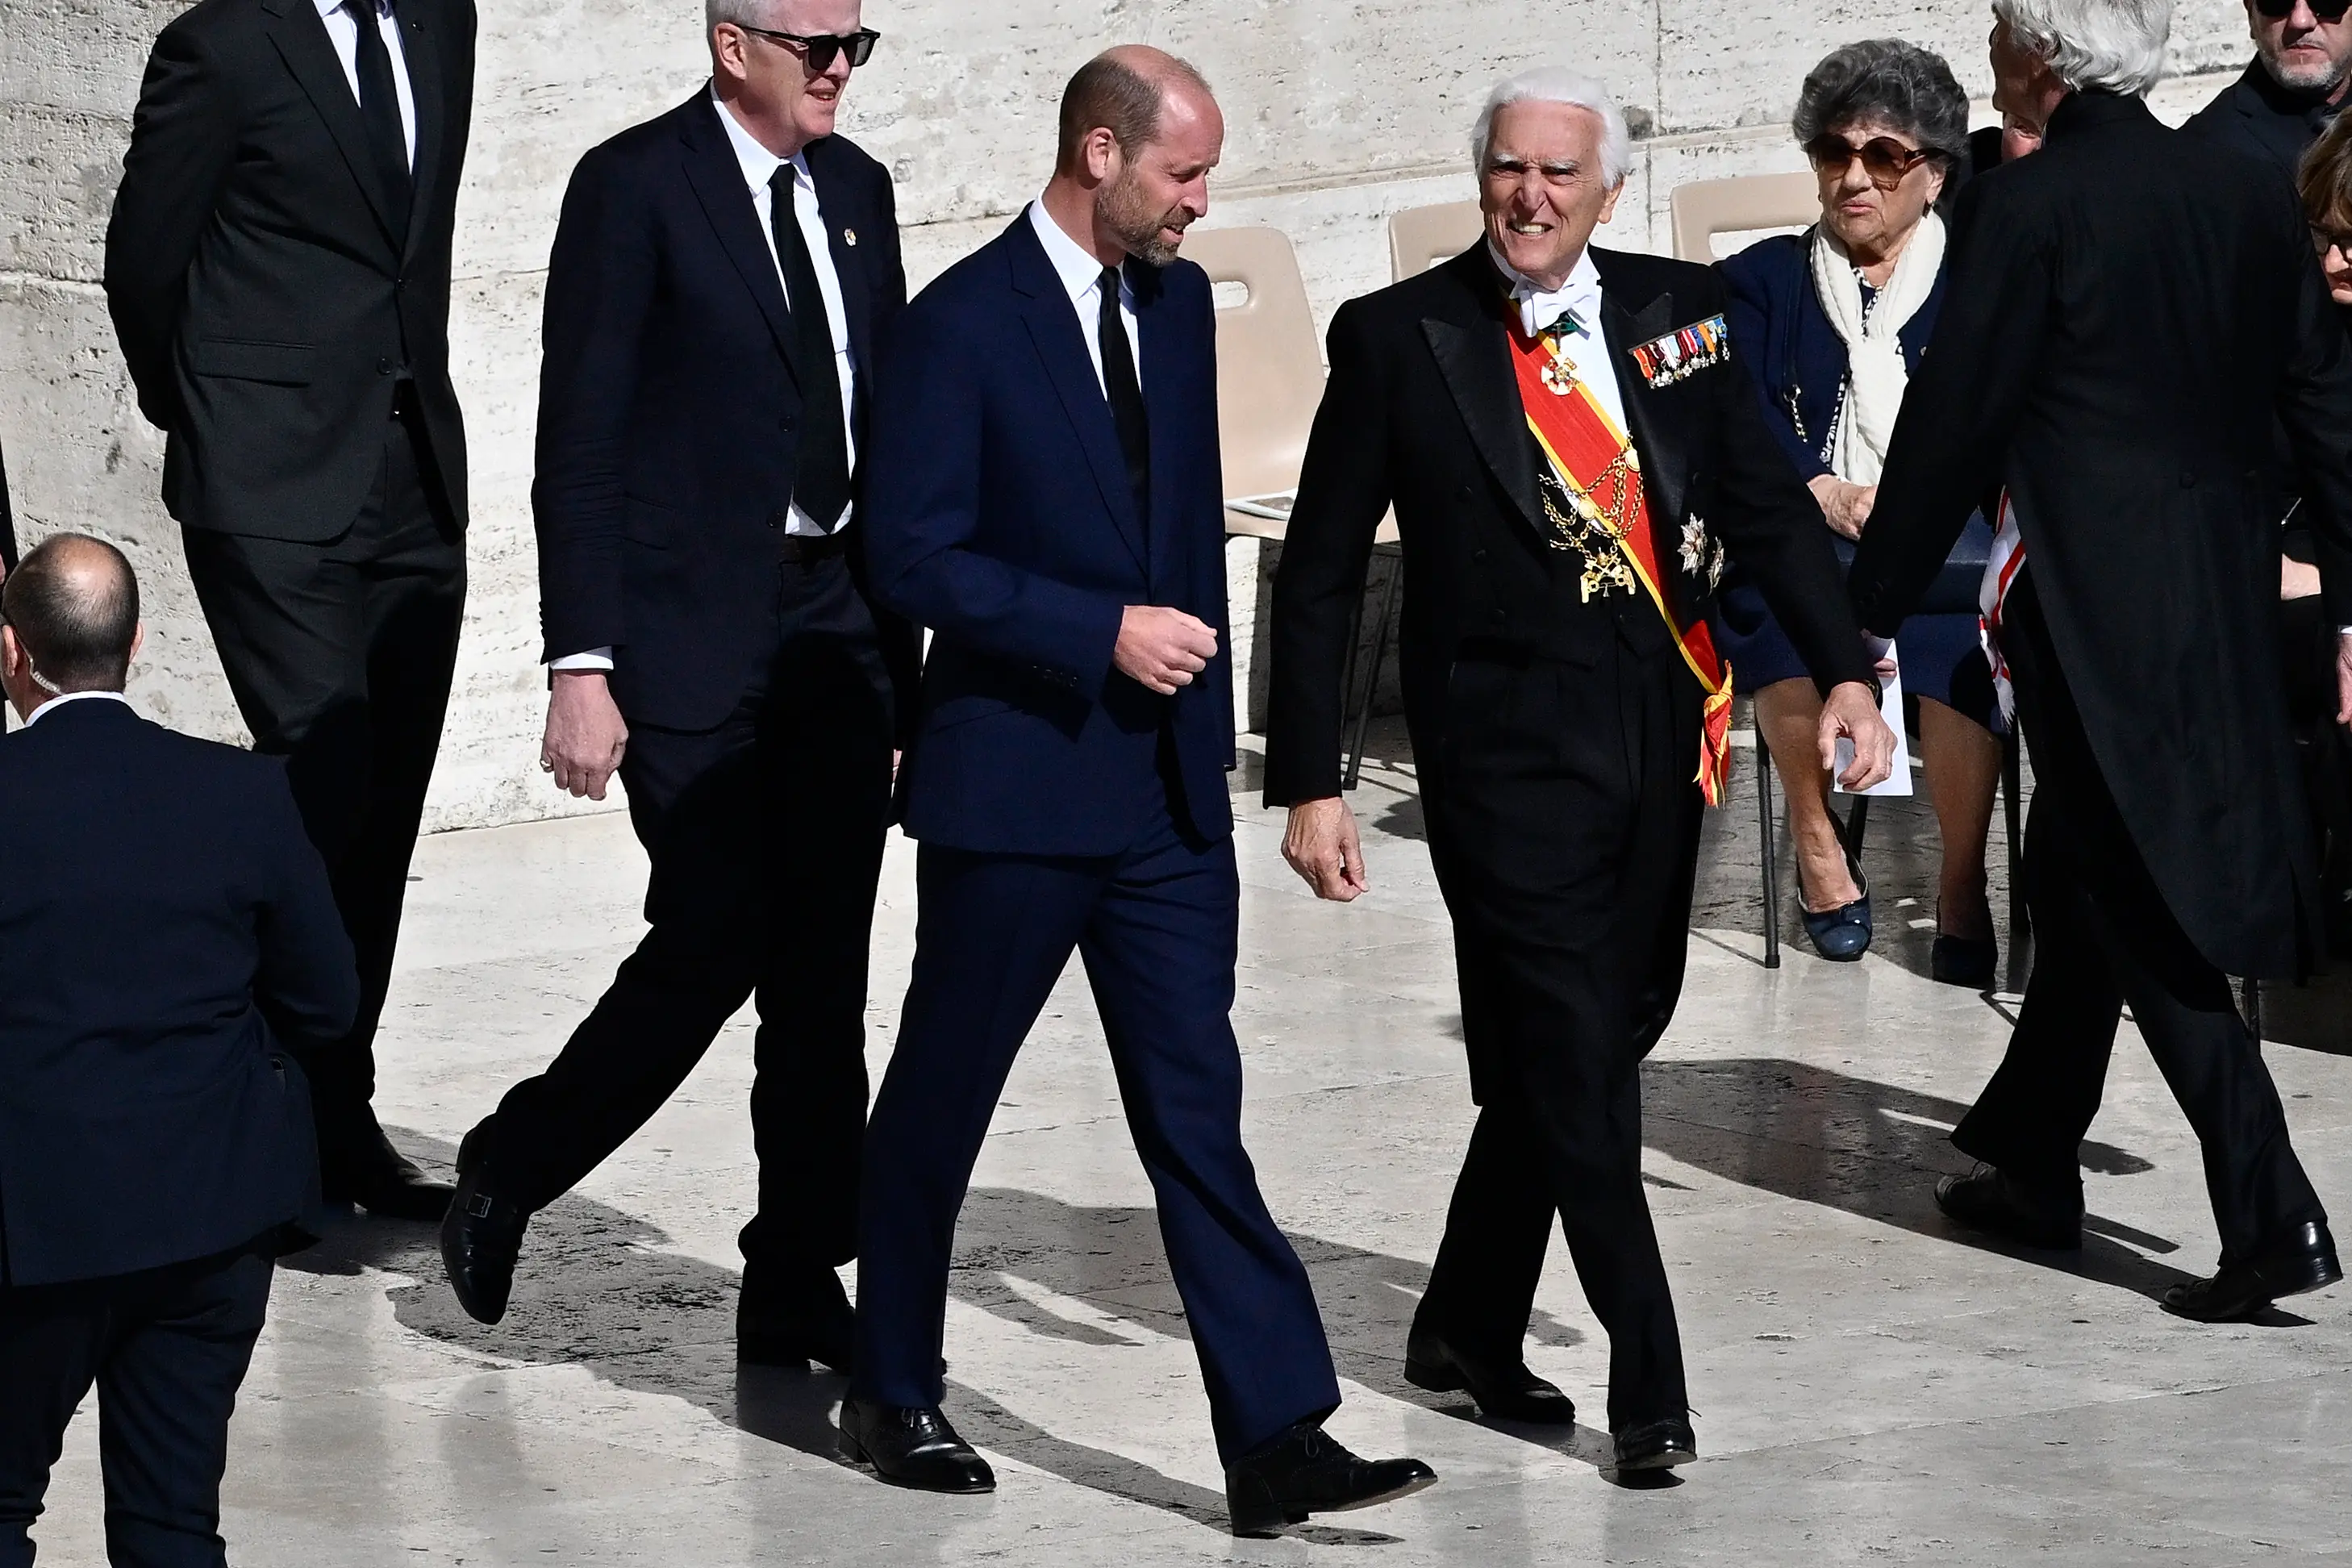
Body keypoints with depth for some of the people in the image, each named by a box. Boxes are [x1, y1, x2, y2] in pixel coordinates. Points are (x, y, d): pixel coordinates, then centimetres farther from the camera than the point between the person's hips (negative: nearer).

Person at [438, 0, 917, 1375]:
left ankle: (799, 1292, 12)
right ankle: (511, 1170, 16)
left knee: (825, 972, 4)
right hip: (695, 630, -6)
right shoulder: (636, 185, -7)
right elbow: (581, 440, -10)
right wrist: (583, 665, -15)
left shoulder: (859, 190, 12)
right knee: (711, 943, -8)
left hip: (841, 627, 6)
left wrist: (907, 641, 14)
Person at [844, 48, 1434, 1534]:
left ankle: (1277, 1438, -4)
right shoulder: (964, 324, -12)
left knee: (1199, 1112, 0)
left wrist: (1205, 708, 15)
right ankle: (892, 1395, 26)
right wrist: (1104, 631, -19)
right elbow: (914, 555, -15)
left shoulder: (1176, 303, 9)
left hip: (1168, 788, 6)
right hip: (1016, 782, -5)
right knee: (941, 1100, 9)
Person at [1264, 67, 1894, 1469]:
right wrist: (1310, 782, -6)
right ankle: (1650, 1389, 3)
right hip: (1511, 751, -4)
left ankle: (1468, 1330, 30)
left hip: (1663, 739, 5)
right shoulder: (1400, 338, -4)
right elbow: (1321, 575, -2)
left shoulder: (1679, 311, 6)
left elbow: (1769, 502, 7)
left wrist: (1846, 669, -7)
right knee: (1576, 1071, -5)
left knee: (1601, 1041, 13)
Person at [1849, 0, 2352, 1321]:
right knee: (2084, 879, 20)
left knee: (2151, 913, -3)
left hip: (2092, 604, -7)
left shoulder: (2028, 204, -13)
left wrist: (1870, 611, -2)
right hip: (2224, 596, 7)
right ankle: (2031, 1163, 32)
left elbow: (1951, 423, -10)